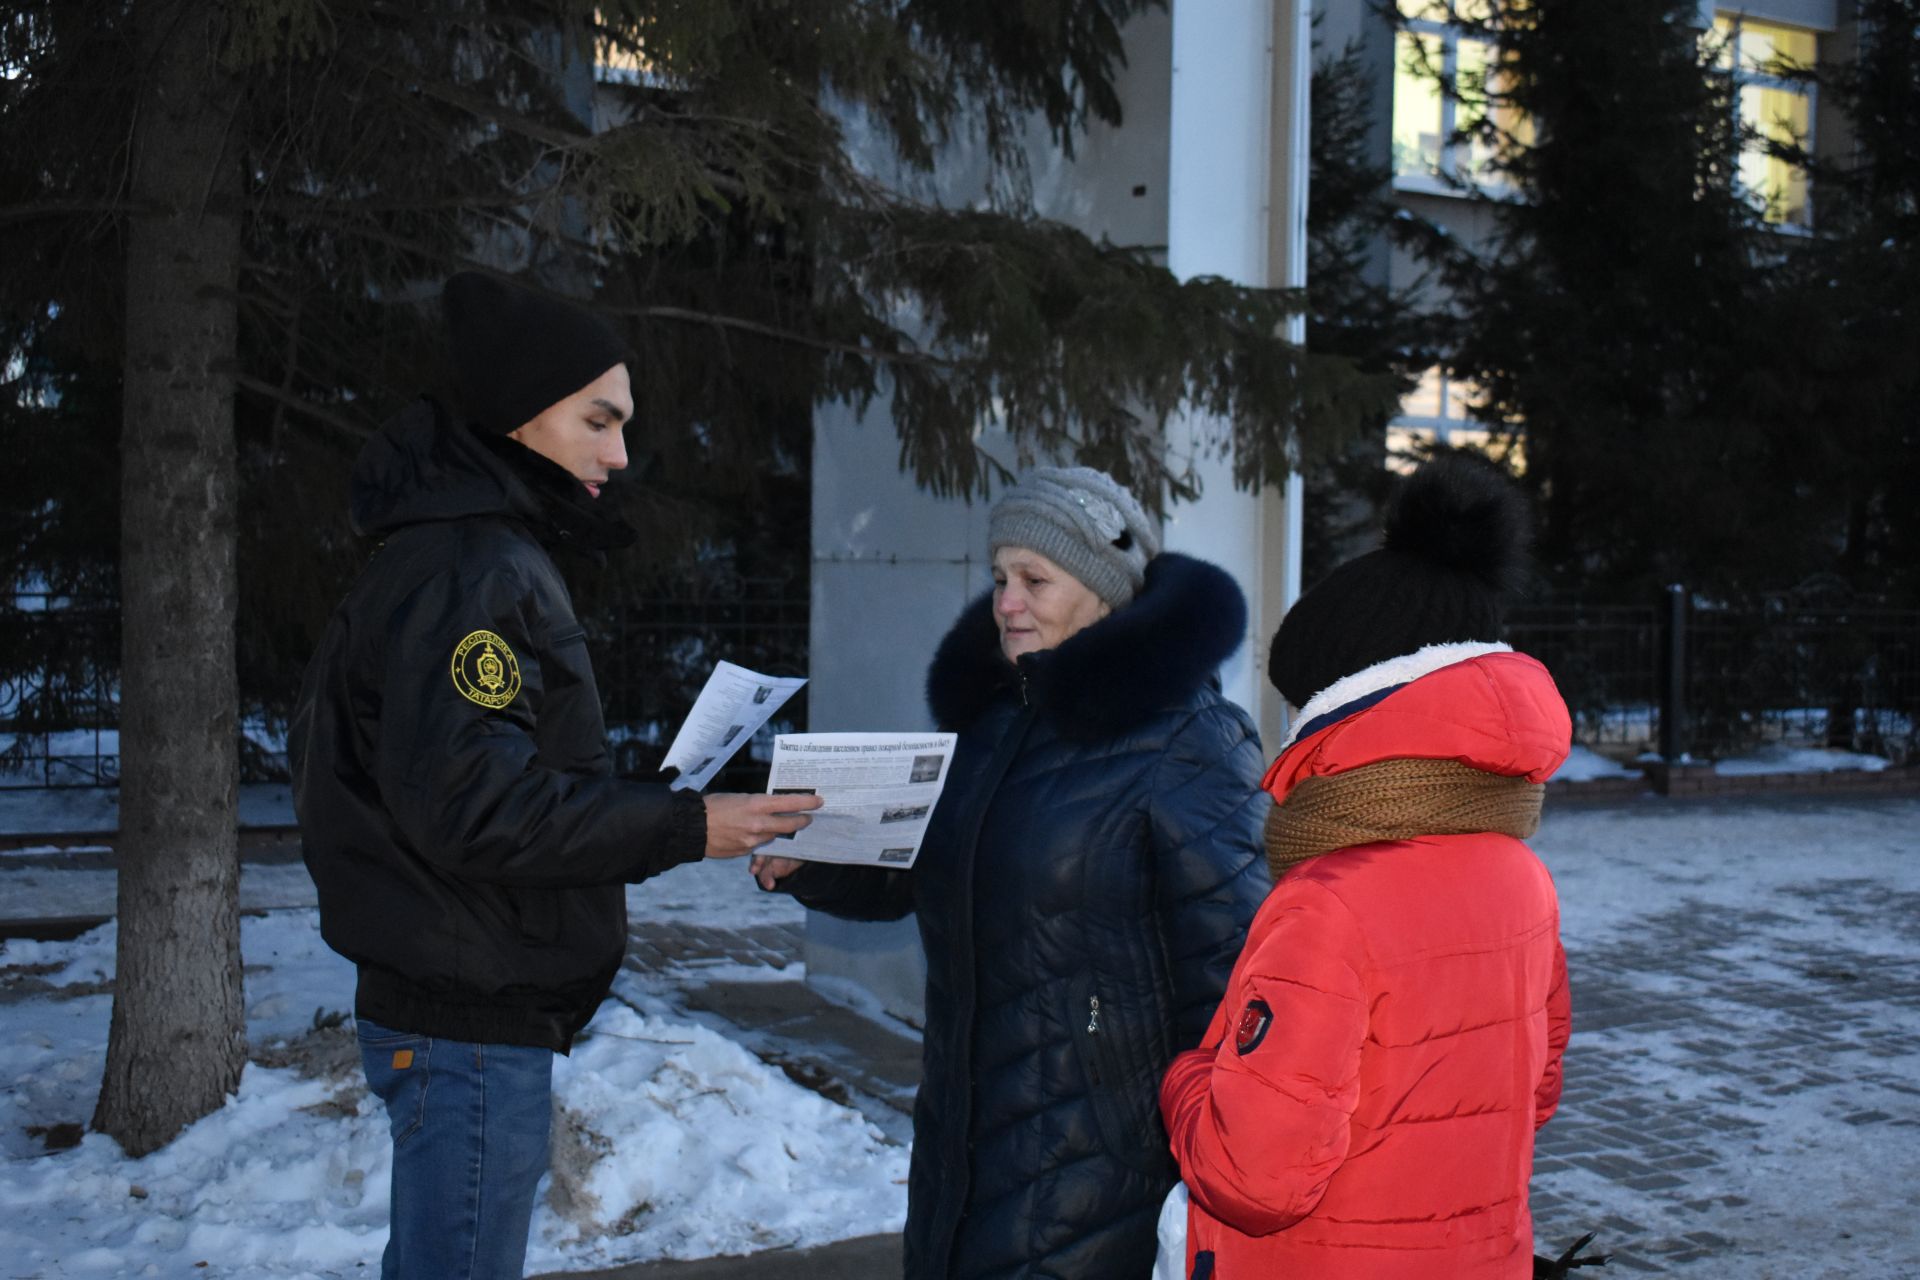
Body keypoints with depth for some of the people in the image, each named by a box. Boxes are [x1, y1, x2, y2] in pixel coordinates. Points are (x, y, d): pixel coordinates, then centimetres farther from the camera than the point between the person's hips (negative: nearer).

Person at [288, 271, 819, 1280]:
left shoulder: (474, 553, 15)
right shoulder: (472, 570, -18)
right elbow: (470, 802, -26)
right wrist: (683, 827, -21)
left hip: (458, 1011, 10)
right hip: (471, 1019, -10)